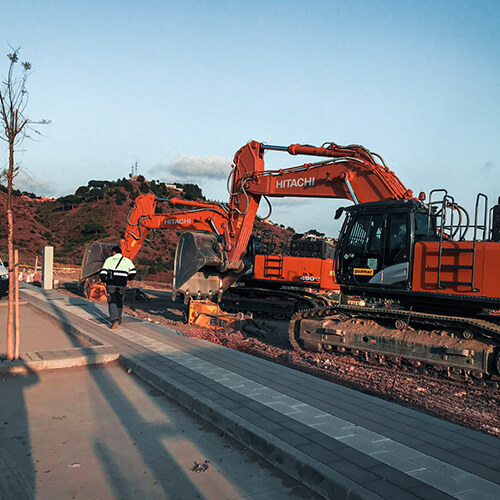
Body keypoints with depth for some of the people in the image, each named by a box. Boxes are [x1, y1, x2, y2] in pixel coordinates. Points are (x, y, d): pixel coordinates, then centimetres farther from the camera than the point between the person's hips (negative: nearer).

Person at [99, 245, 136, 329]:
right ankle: (118, 318, 29)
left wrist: (104, 281, 6)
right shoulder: (127, 260, 8)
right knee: (119, 301, 19)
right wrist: (128, 279, 15)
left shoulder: (109, 260, 3)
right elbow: (133, 272, 1)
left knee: (112, 302, -2)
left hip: (111, 284, -2)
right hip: (122, 285, 3)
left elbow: (103, 272, -5)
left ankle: (114, 320, -20)